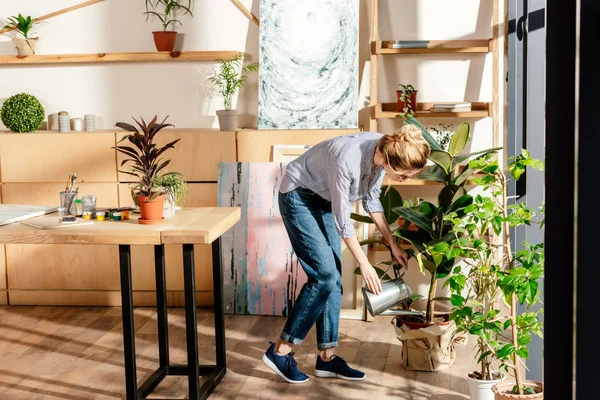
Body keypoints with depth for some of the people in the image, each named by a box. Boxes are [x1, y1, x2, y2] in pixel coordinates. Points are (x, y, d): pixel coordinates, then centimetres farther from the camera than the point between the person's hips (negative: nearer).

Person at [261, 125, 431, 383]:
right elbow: (342, 219, -25)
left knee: (333, 279, 3)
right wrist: (364, 264, -16)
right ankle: (279, 351, -3)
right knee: (324, 275, -14)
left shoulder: (383, 152, -15)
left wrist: (392, 243, 2)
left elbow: (371, 199, 2)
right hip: (299, 197, -8)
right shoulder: (348, 160, -37)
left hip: (324, 200, 8)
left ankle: (327, 357, 10)